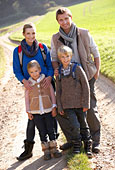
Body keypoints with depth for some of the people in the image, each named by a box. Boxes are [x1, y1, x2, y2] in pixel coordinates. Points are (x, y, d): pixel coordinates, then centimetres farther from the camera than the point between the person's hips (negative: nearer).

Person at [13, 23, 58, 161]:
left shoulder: (43, 48, 0)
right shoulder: (18, 51, -1)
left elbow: (50, 65, 2)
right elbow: (17, 71, 0)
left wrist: (49, 77, -18)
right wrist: (24, 81, -18)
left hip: (46, 85, 1)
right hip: (31, 87, -1)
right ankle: (28, 148, 7)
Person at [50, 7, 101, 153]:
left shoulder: (84, 34, -4)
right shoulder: (55, 38, 2)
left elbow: (95, 53, 6)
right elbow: (54, 57, 12)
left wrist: (97, 72, 3)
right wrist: (56, 68, -8)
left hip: (85, 77, -2)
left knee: (90, 110, -1)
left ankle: (95, 141, 17)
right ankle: (72, 140, 20)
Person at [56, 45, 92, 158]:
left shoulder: (77, 68, -6)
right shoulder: (59, 72, 3)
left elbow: (85, 86, -4)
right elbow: (58, 90, 10)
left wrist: (86, 103, -6)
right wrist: (59, 106, 6)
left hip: (80, 104, -1)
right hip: (67, 105, 1)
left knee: (83, 125, 9)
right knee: (75, 125, -12)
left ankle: (88, 146, 26)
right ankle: (76, 145, 10)